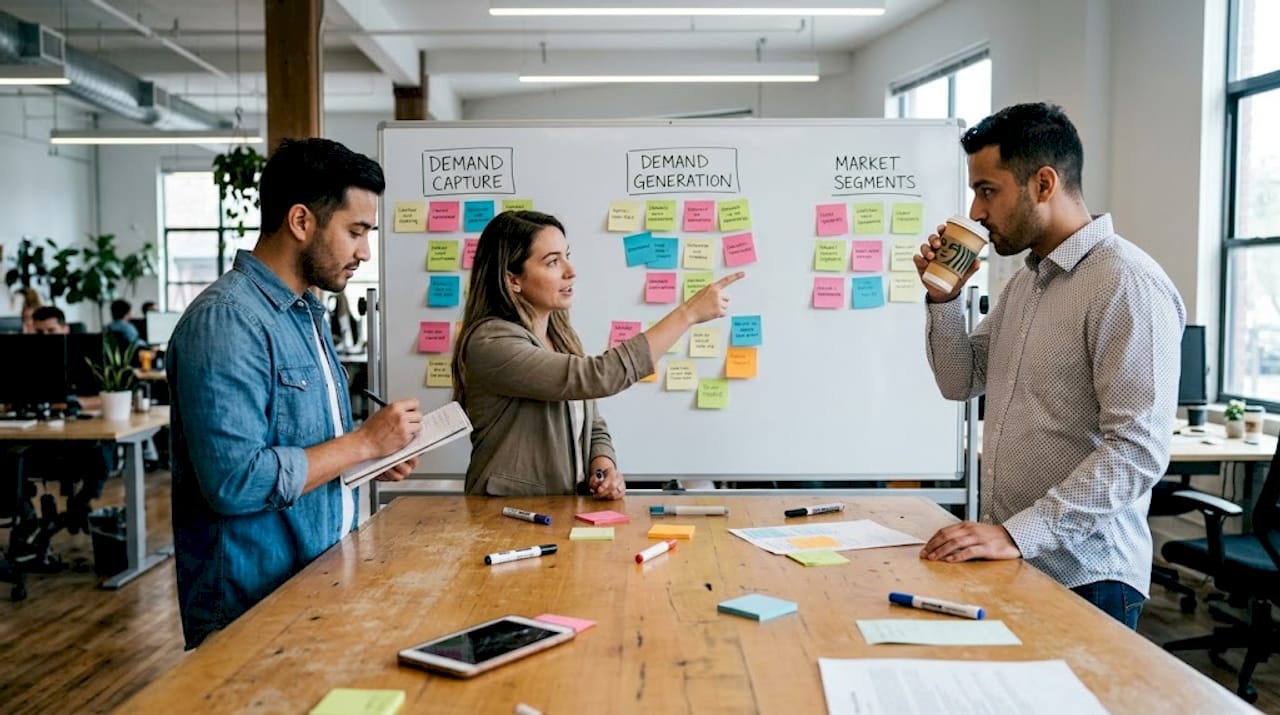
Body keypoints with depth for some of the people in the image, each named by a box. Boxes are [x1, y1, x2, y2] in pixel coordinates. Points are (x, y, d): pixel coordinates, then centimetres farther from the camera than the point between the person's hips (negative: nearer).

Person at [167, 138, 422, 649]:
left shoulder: (307, 313, 11)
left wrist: (374, 460, 2)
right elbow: (235, 482, -28)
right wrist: (364, 442, -19)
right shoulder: (225, 319, -20)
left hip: (322, 584, 9)